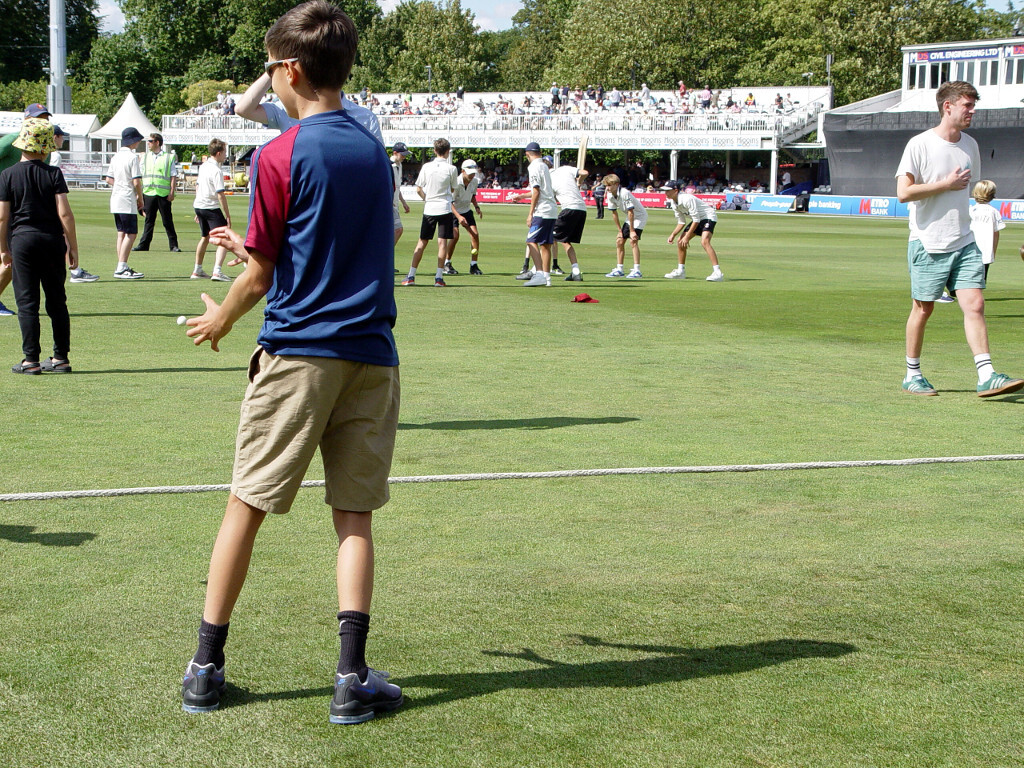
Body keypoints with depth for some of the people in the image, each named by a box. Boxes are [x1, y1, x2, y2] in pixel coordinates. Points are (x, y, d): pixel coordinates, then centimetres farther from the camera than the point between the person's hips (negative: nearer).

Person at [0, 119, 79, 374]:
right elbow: (64, 214, -8)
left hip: (22, 239, -1)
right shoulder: (53, 174, -3)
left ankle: (31, 360, -1)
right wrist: (72, 246, 0)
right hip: (52, 240, 1)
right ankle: (61, 358, 11)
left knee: (27, 302, 2)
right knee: (57, 301, 10)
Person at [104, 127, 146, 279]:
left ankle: (122, 267, 13)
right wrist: (140, 200, -4)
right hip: (128, 202, -8)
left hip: (115, 199, 8)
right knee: (131, 234, -7)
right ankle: (121, 268, -13)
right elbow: (136, 182, -16)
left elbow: (109, 179, 15)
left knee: (121, 233, 12)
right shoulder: (132, 157, -12)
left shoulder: (116, 157, 11)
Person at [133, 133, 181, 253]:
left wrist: (172, 192, -7)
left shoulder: (169, 157, 3)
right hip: (148, 193, 3)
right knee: (149, 220, 6)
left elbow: (174, 176, 1)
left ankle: (173, 245, 5)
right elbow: (140, 175, 16)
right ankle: (143, 245, 11)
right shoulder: (145, 157, 15)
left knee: (167, 221, -1)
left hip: (164, 194, -3)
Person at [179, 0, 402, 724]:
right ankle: (353, 677, 1)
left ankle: (207, 667, 13)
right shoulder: (373, 148, 10)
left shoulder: (281, 156, -8)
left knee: (246, 507, 6)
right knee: (354, 516, 7)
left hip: (298, 353, -4)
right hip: (371, 353, 5)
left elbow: (261, 277, -4)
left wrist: (221, 319, 16)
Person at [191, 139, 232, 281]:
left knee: (205, 237, 25)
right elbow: (220, 195, -20)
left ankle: (197, 271, 32)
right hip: (211, 208, -9)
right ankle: (217, 271, -23)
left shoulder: (203, 166, 10)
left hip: (198, 205, 9)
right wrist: (227, 215, -15)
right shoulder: (216, 171, -17)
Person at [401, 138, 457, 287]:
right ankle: (439, 277, -5)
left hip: (429, 208, 2)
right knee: (442, 242, 0)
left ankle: (411, 276, 8)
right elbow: (452, 189, 7)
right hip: (445, 209, -2)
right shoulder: (451, 169, -5)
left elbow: (418, 189, 2)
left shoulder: (426, 167, -1)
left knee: (422, 241, 9)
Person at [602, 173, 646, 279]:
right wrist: (620, 230, 4)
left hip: (640, 216, -8)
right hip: (630, 218, 8)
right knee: (619, 240, 5)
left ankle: (637, 270, -22)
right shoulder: (610, 195, -6)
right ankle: (619, 269, 12)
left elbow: (631, 212, -29)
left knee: (633, 240, -20)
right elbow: (614, 213, 3)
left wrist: (632, 230, -26)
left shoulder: (624, 193, -30)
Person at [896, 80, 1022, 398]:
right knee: (923, 309, 4)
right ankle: (912, 375, 18)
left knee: (975, 305, -6)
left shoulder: (970, 145, 11)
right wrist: (946, 184, -13)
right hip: (928, 243, -5)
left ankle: (987, 377, -10)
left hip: (964, 242, 5)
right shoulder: (919, 145, -8)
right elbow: (903, 192, -15)